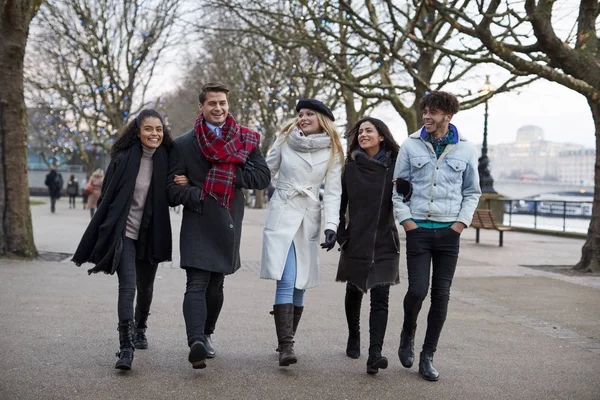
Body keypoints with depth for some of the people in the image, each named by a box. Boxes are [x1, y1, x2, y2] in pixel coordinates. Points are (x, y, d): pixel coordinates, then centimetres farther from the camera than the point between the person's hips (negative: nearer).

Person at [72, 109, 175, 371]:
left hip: (151, 236, 4)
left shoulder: (166, 160, 0)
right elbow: (107, 197, -5)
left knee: (145, 287, 17)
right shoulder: (123, 159, -9)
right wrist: (102, 236, -5)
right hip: (123, 233, -3)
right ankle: (126, 348, -16)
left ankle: (140, 329, 42)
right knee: (127, 286, -16)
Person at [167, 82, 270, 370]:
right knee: (197, 284, -15)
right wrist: (201, 196, -16)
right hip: (197, 224, -3)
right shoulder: (184, 144, 3)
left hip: (229, 224, 3)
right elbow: (173, 187, -1)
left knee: (216, 284, 14)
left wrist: (230, 174, -14)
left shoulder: (245, 140, 8)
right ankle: (196, 342, -26)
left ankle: (206, 334, 30)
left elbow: (262, 177, -2)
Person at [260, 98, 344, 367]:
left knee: (299, 284, 3)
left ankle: (286, 341, 14)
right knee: (286, 281, -13)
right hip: (281, 215, -2)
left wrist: (331, 225, -10)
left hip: (309, 219, 2)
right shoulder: (285, 140, 2)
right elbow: (266, 172, 14)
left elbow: (332, 191, 0)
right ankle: (286, 345, -16)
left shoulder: (333, 152, 3)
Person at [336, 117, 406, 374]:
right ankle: (353, 338, 36)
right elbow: (338, 202, 8)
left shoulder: (394, 166, 0)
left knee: (380, 297, -9)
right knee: (354, 292, 14)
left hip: (384, 243, -1)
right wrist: (340, 231, 2)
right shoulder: (350, 167, 2)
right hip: (356, 242, 2)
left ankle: (375, 354, -16)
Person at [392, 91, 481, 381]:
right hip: (418, 228, -1)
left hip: (449, 230, 1)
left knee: (441, 295, 2)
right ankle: (407, 335, 21)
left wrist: (463, 220, 0)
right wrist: (405, 218, -3)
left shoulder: (465, 149, 4)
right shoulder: (411, 146, 2)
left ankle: (428, 357, 12)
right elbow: (397, 186, 7)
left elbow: (472, 191, 12)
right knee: (417, 290, -9)